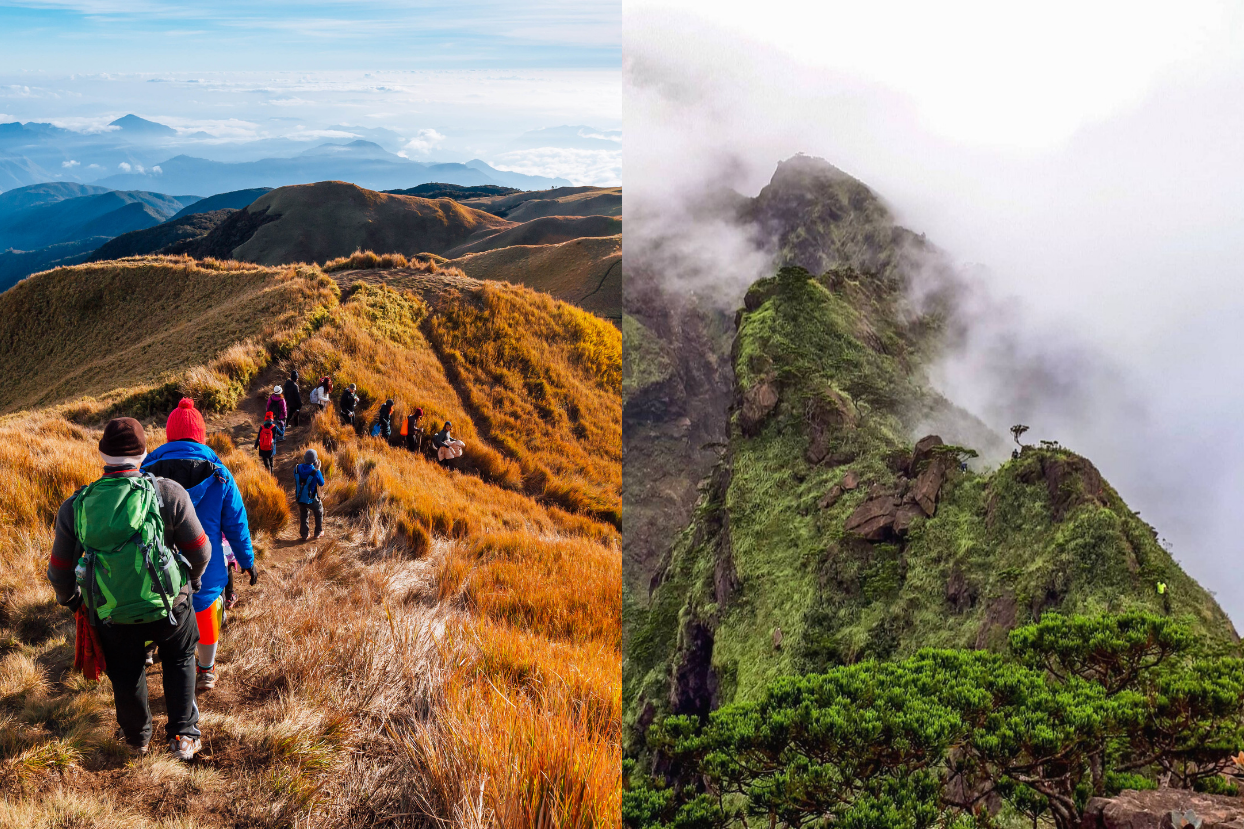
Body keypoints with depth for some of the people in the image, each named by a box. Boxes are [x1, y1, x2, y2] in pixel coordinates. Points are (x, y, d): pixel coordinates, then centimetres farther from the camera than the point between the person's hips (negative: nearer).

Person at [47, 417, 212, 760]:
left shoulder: (75, 506, -11)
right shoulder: (169, 493, -18)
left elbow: (60, 571, -1)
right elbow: (199, 551, -11)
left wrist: (69, 600, 21)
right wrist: (194, 579, 12)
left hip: (112, 616, 2)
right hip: (167, 604, -2)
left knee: (126, 675, 25)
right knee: (179, 659, 26)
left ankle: (137, 739, 47)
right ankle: (183, 735, 25)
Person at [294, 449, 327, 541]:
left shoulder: (297, 468, -11)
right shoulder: (315, 472, -23)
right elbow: (322, 483, -7)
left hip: (300, 498, 3)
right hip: (311, 500, -3)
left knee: (303, 515, 27)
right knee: (319, 512, 25)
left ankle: (304, 534, 30)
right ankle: (318, 532, 34)